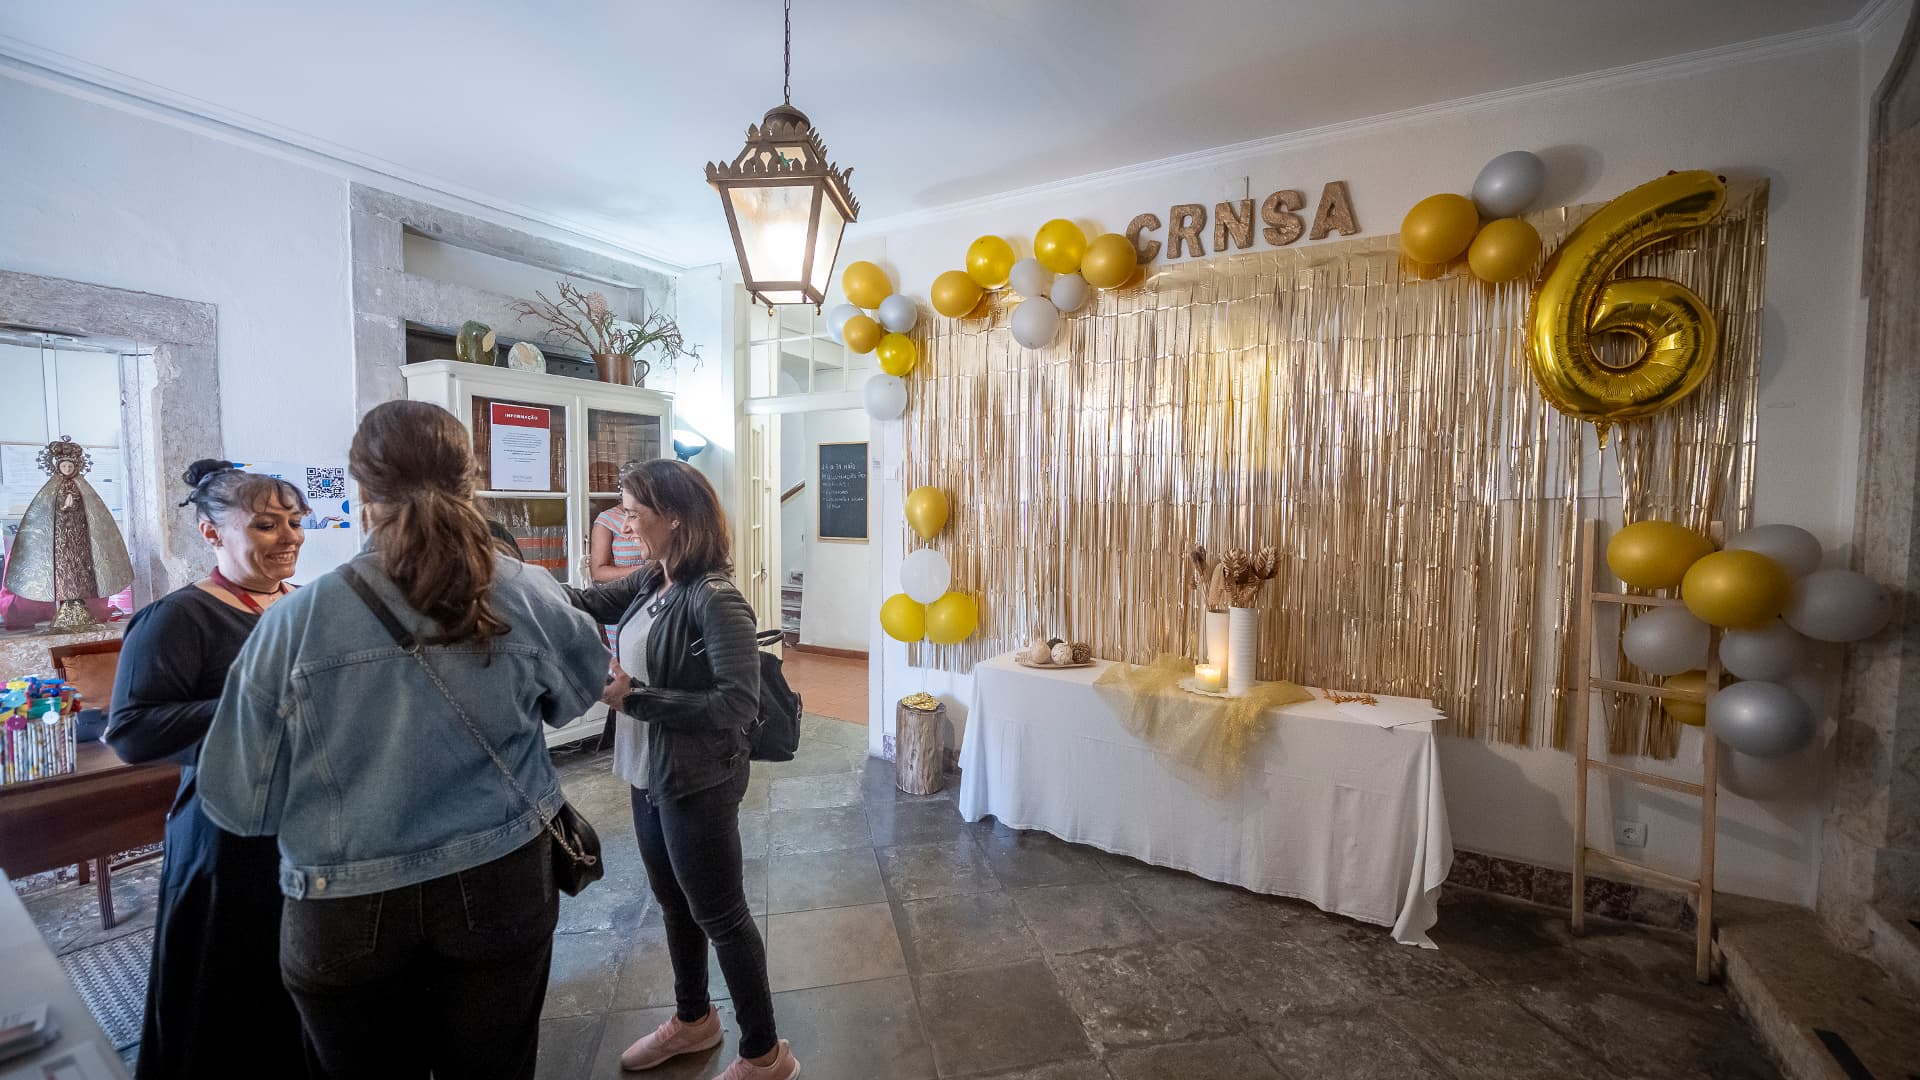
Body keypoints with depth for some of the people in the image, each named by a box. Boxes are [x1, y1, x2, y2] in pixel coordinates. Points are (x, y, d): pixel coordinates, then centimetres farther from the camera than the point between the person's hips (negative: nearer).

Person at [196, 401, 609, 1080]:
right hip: (501, 889, 1)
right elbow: (579, 693, 5)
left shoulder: (293, 625, -16)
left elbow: (240, 806, -8)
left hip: (347, 914, 0)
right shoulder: (528, 598, -15)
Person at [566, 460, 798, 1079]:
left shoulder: (714, 599, -24)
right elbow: (582, 604, 8)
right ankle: (693, 1020, 49)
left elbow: (739, 704, -27)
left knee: (719, 916, 9)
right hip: (648, 776, 8)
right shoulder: (649, 584, 0)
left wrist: (633, 698, -27)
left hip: (697, 785, -8)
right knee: (674, 903, 24)